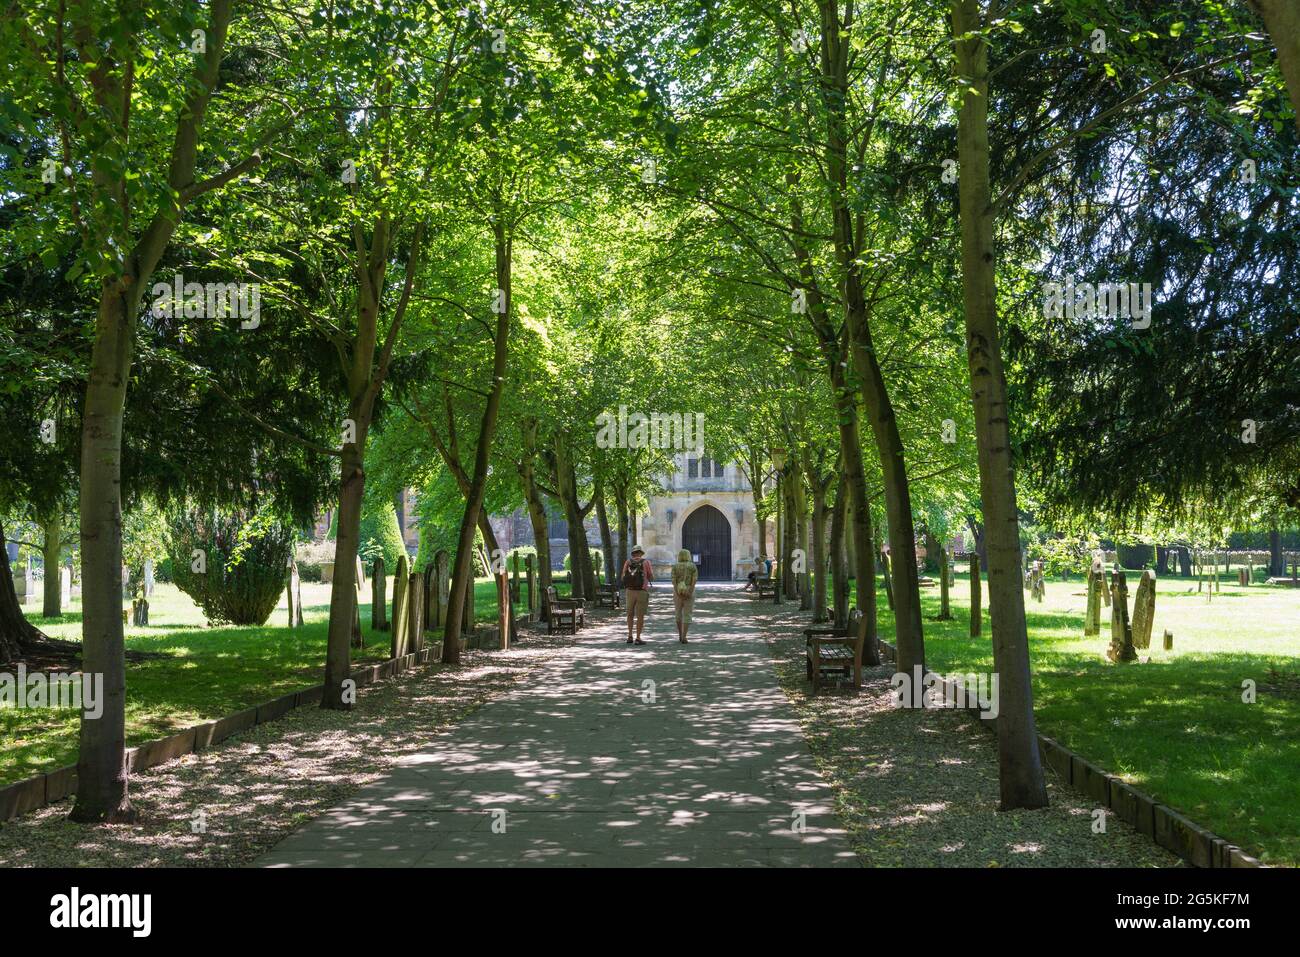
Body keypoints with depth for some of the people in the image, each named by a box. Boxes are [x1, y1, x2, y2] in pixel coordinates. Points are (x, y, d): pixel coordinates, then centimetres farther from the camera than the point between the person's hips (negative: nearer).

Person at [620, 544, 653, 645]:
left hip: (630, 591, 3)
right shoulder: (646, 562, -5)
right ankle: (638, 639, -2)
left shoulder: (628, 562, 3)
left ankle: (630, 636, 14)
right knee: (640, 616, 3)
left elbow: (622, 578, 9)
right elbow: (651, 578, 3)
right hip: (642, 593, -3)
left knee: (630, 614, 20)